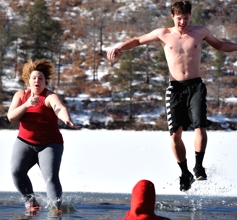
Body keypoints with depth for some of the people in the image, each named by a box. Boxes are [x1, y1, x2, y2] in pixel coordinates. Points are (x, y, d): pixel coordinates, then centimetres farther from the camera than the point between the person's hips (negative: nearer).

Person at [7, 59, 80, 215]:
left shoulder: (50, 96, -12)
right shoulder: (20, 95, 3)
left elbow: (60, 108, -34)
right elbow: (11, 117, -7)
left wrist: (67, 120, -56)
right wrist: (26, 105, -23)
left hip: (50, 144, -3)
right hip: (25, 142, 4)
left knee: (51, 177, -19)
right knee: (17, 171, -16)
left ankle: (56, 208, -12)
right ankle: (30, 201, 3)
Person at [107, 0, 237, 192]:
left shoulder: (201, 32, 7)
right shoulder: (163, 34, 5)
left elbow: (219, 45, 25)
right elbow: (138, 41, 14)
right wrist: (119, 48, 0)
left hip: (195, 86, 0)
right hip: (175, 88, 0)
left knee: (200, 126, -20)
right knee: (175, 134, -4)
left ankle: (199, 166, -3)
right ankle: (185, 173, 12)